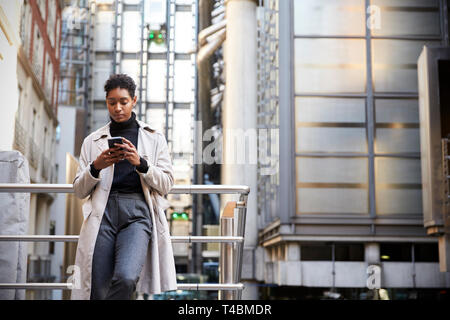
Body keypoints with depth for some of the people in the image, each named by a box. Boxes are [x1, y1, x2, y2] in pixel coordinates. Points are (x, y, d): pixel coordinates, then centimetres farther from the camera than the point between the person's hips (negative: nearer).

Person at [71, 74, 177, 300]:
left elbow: (165, 185, 9)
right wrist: (96, 167, -3)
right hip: (103, 211, 2)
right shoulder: (92, 141, 20)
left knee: (126, 277, -26)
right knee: (98, 290, -7)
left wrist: (141, 163, -7)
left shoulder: (154, 138, 17)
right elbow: (79, 191, 16)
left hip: (138, 211, -1)